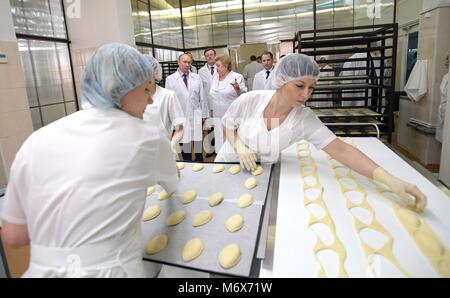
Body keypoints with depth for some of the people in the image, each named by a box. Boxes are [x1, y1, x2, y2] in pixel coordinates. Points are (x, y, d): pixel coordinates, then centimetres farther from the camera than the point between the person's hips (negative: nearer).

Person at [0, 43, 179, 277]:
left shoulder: (37, 141, -2)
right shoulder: (145, 138, -10)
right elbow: (172, 183, 11)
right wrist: (166, 150, 31)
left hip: (42, 270, 4)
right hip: (111, 270, -3)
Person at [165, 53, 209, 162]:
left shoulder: (197, 78, 5)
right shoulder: (170, 79, -2)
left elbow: (202, 96, 6)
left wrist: (204, 114, 4)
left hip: (196, 115, 2)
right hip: (181, 115, -1)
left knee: (198, 139, 9)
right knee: (184, 141, 9)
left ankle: (199, 160, 23)